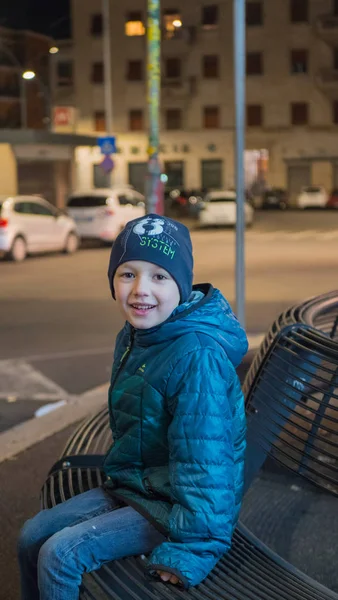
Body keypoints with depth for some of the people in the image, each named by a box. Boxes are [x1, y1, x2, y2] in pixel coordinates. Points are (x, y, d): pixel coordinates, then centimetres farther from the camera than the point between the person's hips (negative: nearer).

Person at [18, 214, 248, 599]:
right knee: (32, 536, 7)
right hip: (131, 486, 9)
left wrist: (187, 553, -25)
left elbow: (204, 461, -28)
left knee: (60, 554, -18)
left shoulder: (197, 355, -28)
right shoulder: (132, 336, 1)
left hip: (173, 504, -9)